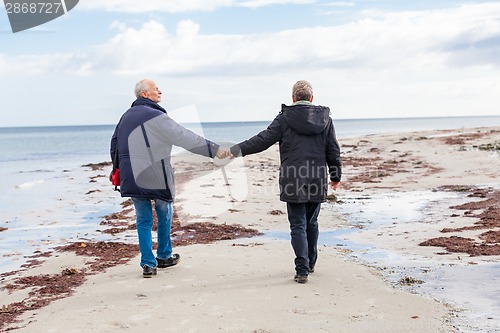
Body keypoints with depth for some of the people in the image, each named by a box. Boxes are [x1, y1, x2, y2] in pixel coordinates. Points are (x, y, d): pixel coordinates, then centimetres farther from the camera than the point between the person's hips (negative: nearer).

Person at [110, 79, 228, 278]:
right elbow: (186, 138, -15)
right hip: (156, 178, -6)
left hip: (132, 178, 6)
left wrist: (118, 168, 30)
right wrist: (214, 150, -11)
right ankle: (164, 257, 28)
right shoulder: (155, 116, -13)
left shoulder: (126, 116, 12)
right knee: (164, 216, 16)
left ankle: (148, 263, 8)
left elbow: (115, 143, 20)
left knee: (143, 220, 11)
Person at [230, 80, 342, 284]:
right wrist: (336, 176, 20)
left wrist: (237, 150, -3)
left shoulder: (285, 118, -5)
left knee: (298, 225, 1)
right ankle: (311, 263, 33)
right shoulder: (325, 119, 6)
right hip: (317, 182, 4)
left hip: (293, 182, -4)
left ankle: (302, 270, -3)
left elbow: (263, 140, -9)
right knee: (311, 223, 18)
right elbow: (333, 151, 9)